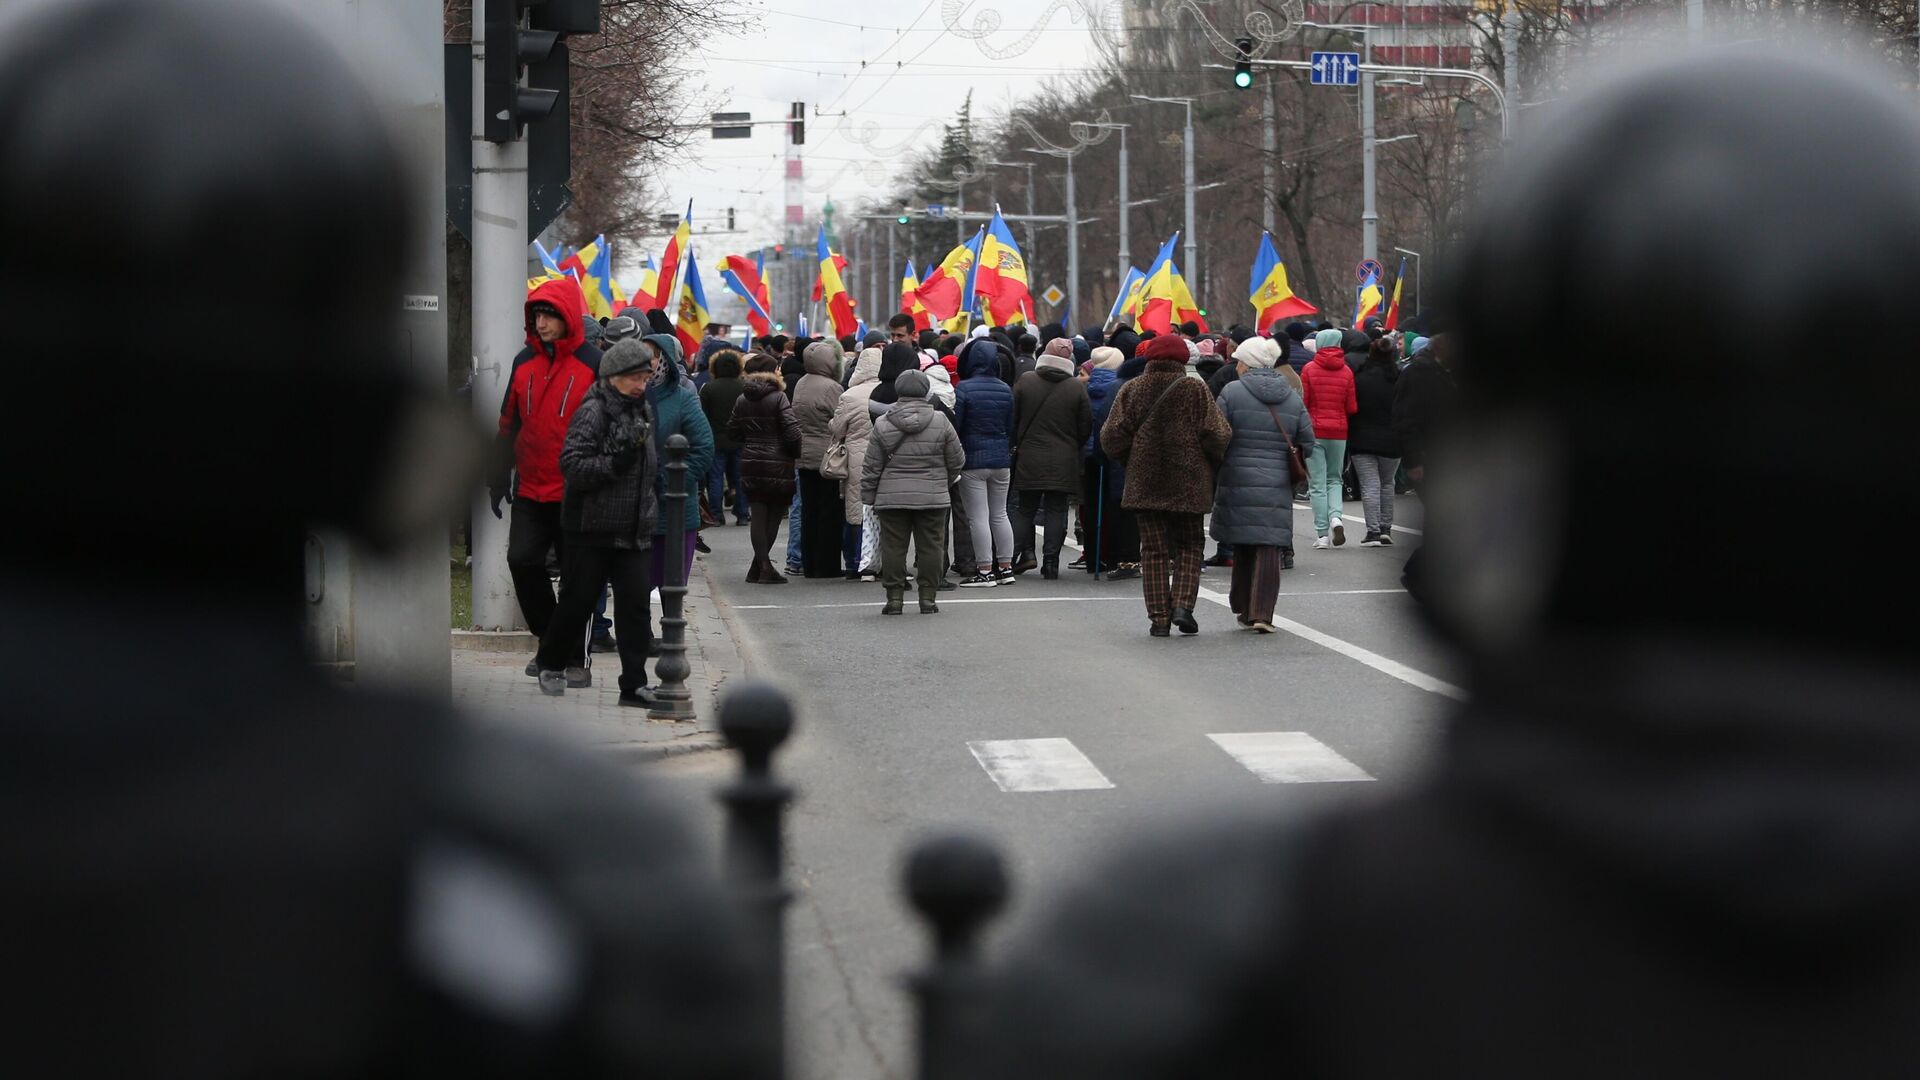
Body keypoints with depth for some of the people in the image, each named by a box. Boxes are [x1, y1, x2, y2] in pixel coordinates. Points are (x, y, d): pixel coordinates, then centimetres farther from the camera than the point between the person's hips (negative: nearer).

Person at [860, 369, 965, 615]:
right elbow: (956, 460, 5)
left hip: (892, 497, 0)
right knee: (930, 547, 7)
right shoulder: (941, 422, -2)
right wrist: (946, 481, 23)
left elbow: (871, 467, 0)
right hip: (932, 497, 0)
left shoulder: (882, 425, -2)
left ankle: (894, 597, 4)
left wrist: (869, 496, 10)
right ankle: (928, 597, 7)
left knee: (893, 547, 5)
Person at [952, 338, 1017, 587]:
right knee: (999, 514, 14)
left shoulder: (964, 389, -13)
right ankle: (1005, 567, 16)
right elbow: (1011, 427, 11)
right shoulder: (1005, 391, 4)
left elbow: (955, 425, -12)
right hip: (1001, 460, 6)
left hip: (973, 461, -6)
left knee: (978, 517, -3)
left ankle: (985, 570, -3)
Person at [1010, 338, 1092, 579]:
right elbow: (1086, 426, -1)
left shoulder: (1025, 381, -4)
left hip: (1029, 459, 1)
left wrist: (1016, 444, 15)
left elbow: (1013, 417, 0)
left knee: (1025, 509, 13)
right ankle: (1050, 562, 0)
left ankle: (1023, 553, 1)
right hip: (1064, 463, -1)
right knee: (1056, 511, 3)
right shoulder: (1077, 387, -5)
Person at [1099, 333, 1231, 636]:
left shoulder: (1132, 390, 1)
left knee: (1153, 549, 7)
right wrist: (1212, 465, 10)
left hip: (1145, 483, 1)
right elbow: (1217, 435, -8)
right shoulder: (1196, 389, -4)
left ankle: (1159, 617, 2)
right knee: (1189, 544, 13)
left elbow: (1111, 438, -2)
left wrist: (1130, 463, 15)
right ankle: (1182, 604, -4)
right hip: (1188, 483, -1)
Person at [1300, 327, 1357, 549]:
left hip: (1314, 431, -2)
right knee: (1334, 479, 17)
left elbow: (1302, 403, -5)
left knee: (1317, 484, 3)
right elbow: (1352, 408, 1)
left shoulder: (1309, 370, -6)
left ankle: (1322, 534, -1)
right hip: (1338, 432, 2)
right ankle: (1336, 517, -8)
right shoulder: (1346, 372, -1)